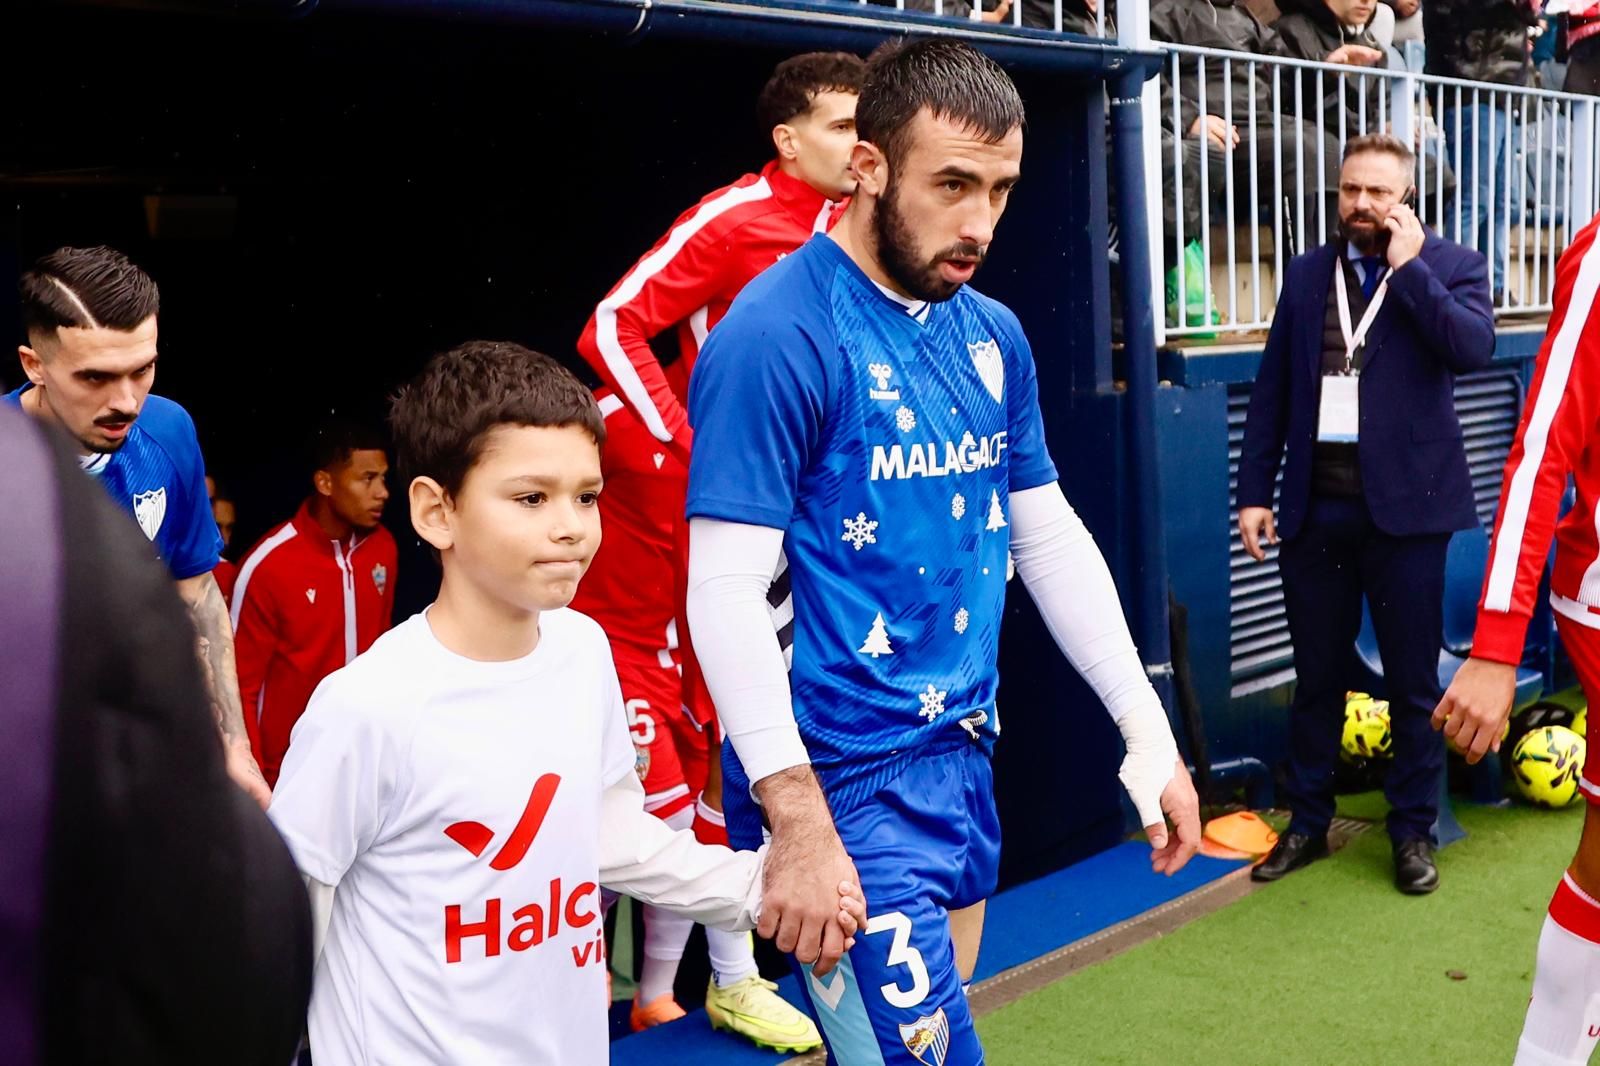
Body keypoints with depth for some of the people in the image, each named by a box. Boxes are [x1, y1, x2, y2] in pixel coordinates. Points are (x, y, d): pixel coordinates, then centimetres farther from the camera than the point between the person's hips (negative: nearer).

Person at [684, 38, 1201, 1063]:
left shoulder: (994, 334, 6)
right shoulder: (777, 335, -15)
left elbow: (1053, 538, 13)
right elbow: (729, 592, -19)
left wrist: (1149, 734, 10)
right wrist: (798, 822, -22)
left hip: (965, 759, 7)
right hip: (841, 781, -7)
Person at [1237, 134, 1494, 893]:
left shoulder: (1450, 265, 2)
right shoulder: (1306, 274, 10)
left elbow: (1473, 348, -17)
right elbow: (1271, 390, 8)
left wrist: (1409, 266, -14)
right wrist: (1253, 492, 3)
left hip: (1405, 507, -2)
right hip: (1314, 508, 3)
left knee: (1413, 682, 7)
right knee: (1317, 677, 12)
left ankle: (1414, 831, 22)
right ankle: (1307, 822, 25)